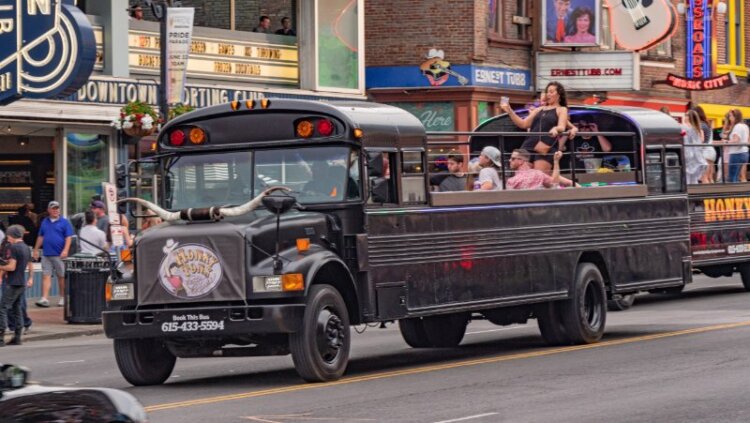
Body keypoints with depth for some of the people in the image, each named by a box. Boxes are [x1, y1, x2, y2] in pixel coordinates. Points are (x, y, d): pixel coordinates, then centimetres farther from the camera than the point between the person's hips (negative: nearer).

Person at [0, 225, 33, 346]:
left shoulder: (14, 247, -14)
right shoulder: (26, 247, 13)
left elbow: (12, 267, -20)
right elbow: (30, 265, 24)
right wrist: (30, 278, 35)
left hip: (13, 284, -9)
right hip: (22, 283, 9)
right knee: (17, 309, 14)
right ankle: (17, 337, 13)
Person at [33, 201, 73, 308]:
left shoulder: (64, 222, 0)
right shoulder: (45, 222, 14)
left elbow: (68, 238, -6)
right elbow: (40, 237, 20)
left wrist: (65, 250, -17)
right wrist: (36, 250, 16)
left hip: (59, 255, -4)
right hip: (46, 254, 4)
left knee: (62, 277, 5)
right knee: (46, 276, -2)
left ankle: (63, 298, 15)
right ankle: (44, 299, -6)